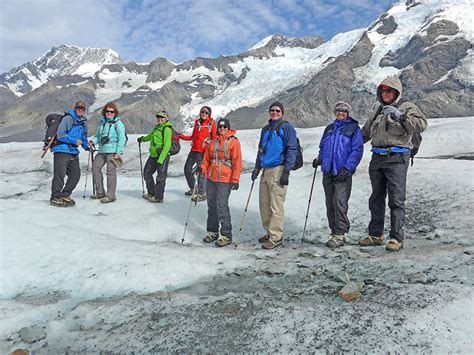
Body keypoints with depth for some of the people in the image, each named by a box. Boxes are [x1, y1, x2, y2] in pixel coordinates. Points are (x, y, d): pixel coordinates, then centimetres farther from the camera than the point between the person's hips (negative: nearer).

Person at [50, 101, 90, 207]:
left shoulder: (83, 124, 17)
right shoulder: (68, 119, -8)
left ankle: (65, 195, 23)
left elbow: (83, 139, 32)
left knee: (75, 175, 8)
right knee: (60, 175, -7)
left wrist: (87, 147, 20)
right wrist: (75, 141, -17)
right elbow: (60, 135, -16)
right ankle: (55, 198, 6)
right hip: (62, 151, -8)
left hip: (73, 152, 8)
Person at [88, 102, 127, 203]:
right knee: (95, 167, 5)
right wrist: (93, 141, 4)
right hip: (101, 151, 7)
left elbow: (122, 139, -9)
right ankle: (100, 192, 16)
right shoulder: (102, 123, 17)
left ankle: (111, 195, -1)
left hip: (112, 151, -7)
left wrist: (118, 152, -15)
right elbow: (98, 136, 26)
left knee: (111, 171, -6)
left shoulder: (118, 123, -3)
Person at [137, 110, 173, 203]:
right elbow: (151, 136, 36)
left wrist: (160, 159, -23)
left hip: (163, 156, -10)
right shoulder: (157, 127, 14)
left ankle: (158, 197, 7)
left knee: (161, 177, -4)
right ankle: (151, 193, 30)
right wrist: (142, 139, 54)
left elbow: (167, 146, -19)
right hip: (153, 155, 10)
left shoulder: (167, 129, -12)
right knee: (147, 173, 17)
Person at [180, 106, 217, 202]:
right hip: (194, 150, 7)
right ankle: (193, 188, 32)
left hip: (203, 151, -7)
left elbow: (214, 138, -5)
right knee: (187, 169, 13)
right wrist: (182, 136, 10)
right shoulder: (197, 123, 15)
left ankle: (202, 194, 2)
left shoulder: (211, 124, -2)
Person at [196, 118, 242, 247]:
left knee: (222, 206, -9)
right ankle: (212, 231, 25)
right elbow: (207, 158, 18)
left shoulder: (233, 142, -3)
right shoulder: (214, 142, 14)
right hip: (211, 178, 6)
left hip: (225, 180, -6)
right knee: (211, 205, 12)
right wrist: (202, 167, -3)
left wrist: (235, 179, -14)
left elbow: (237, 162, -8)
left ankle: (226, 235, 2)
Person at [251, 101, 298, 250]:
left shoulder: (286, 127, -2)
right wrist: (257, 168, 17)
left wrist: (286, 172, -14)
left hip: (278, 170, -7)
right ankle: (270, 232, 23)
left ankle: (276, 237, 0)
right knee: (264, 203, 10)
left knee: (276, 206, -7)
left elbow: (292, 150, -8)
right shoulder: (265, 129, 18)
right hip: (265, 170, 7)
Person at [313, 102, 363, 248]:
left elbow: (357, 150, -5)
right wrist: (319, 159, 4)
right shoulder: (329, 129, 19)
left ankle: (340, 234, -8)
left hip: (343, 173, -5)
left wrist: (346, 169, -15)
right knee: (330, 204, 8)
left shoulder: (354, 128, 4)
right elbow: (322, 148, 26)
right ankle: (335, 232, 17)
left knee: (340, 202, -14)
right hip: (328, 172, 6)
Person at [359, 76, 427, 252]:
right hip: (377, 158, 7)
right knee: (376, 199, 10)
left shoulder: (406, 107, 1)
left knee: (396, 200, -6)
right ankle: (375, 235, 20)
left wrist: (400, 116, -23)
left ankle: (397, 238, 0)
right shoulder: (379, 111, 20)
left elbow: (422, 124, -17)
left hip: (396, 158, -7)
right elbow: (365, 133, 31)